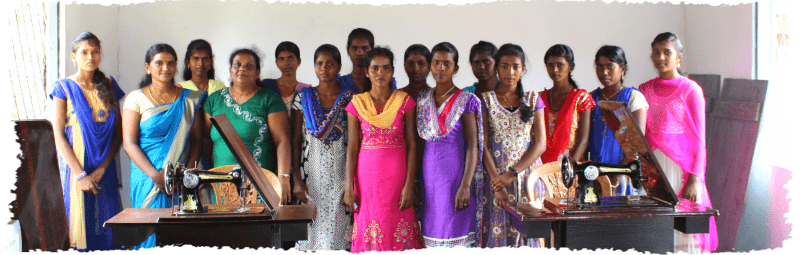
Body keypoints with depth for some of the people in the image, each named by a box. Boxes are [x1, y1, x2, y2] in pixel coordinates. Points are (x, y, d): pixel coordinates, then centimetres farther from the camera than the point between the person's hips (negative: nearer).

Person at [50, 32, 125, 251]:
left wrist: (102, 168, -8)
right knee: (80, 226, -1)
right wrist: (80, 174, -13)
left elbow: (118, 132, 4)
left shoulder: (109, 86, 8)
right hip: (75, 169, -3)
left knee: (107, 230, 3)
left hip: (105, 170, 3)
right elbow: (58, 136, -5)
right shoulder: (64, 88, 0)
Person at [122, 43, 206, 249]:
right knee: (151, 231, -3)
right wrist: (155, 175, -15)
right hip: (147, 178, -1)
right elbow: (129, 143, -3)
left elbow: (197, 140, 5)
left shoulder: (189, 99, 8)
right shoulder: (136, 99, 3)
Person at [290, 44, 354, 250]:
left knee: (337, 232, -3)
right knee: (310, 233, 1)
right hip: (310, 175, 1)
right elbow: (295, 141, 5)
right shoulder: (303, 98, 6)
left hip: (340, 174, -1)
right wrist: (296, 179, -4)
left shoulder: (349, 99, 2)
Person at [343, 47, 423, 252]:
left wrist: (409, 185, -9)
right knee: (369, 234, 2)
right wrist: (349, 188, -4)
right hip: (367, 174, 1)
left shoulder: (405, 102, 2)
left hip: (397, 174, -1)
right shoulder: (357, 104, 4)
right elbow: (352, 148, 2)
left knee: (399, 234, 0)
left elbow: (412, 145, -1)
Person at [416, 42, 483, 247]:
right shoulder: (420, 99, 10)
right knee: (430, 232, 5)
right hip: (427, 174, 4)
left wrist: (465, 186, -16)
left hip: (455, 173, -4)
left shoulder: (466, 101, -3)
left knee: (455, 235, -4)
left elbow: (473, 146, -8)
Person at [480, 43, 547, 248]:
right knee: (499, 233, -2)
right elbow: (484, 146, -2)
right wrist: (497, 181, -13)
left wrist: (512, 174, -12)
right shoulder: (486, 99, 3)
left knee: (528, 230, 0)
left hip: (528, 174, 1)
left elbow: (540, 145, 0)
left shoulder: (533, 100, 7)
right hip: (497, 176, -1)